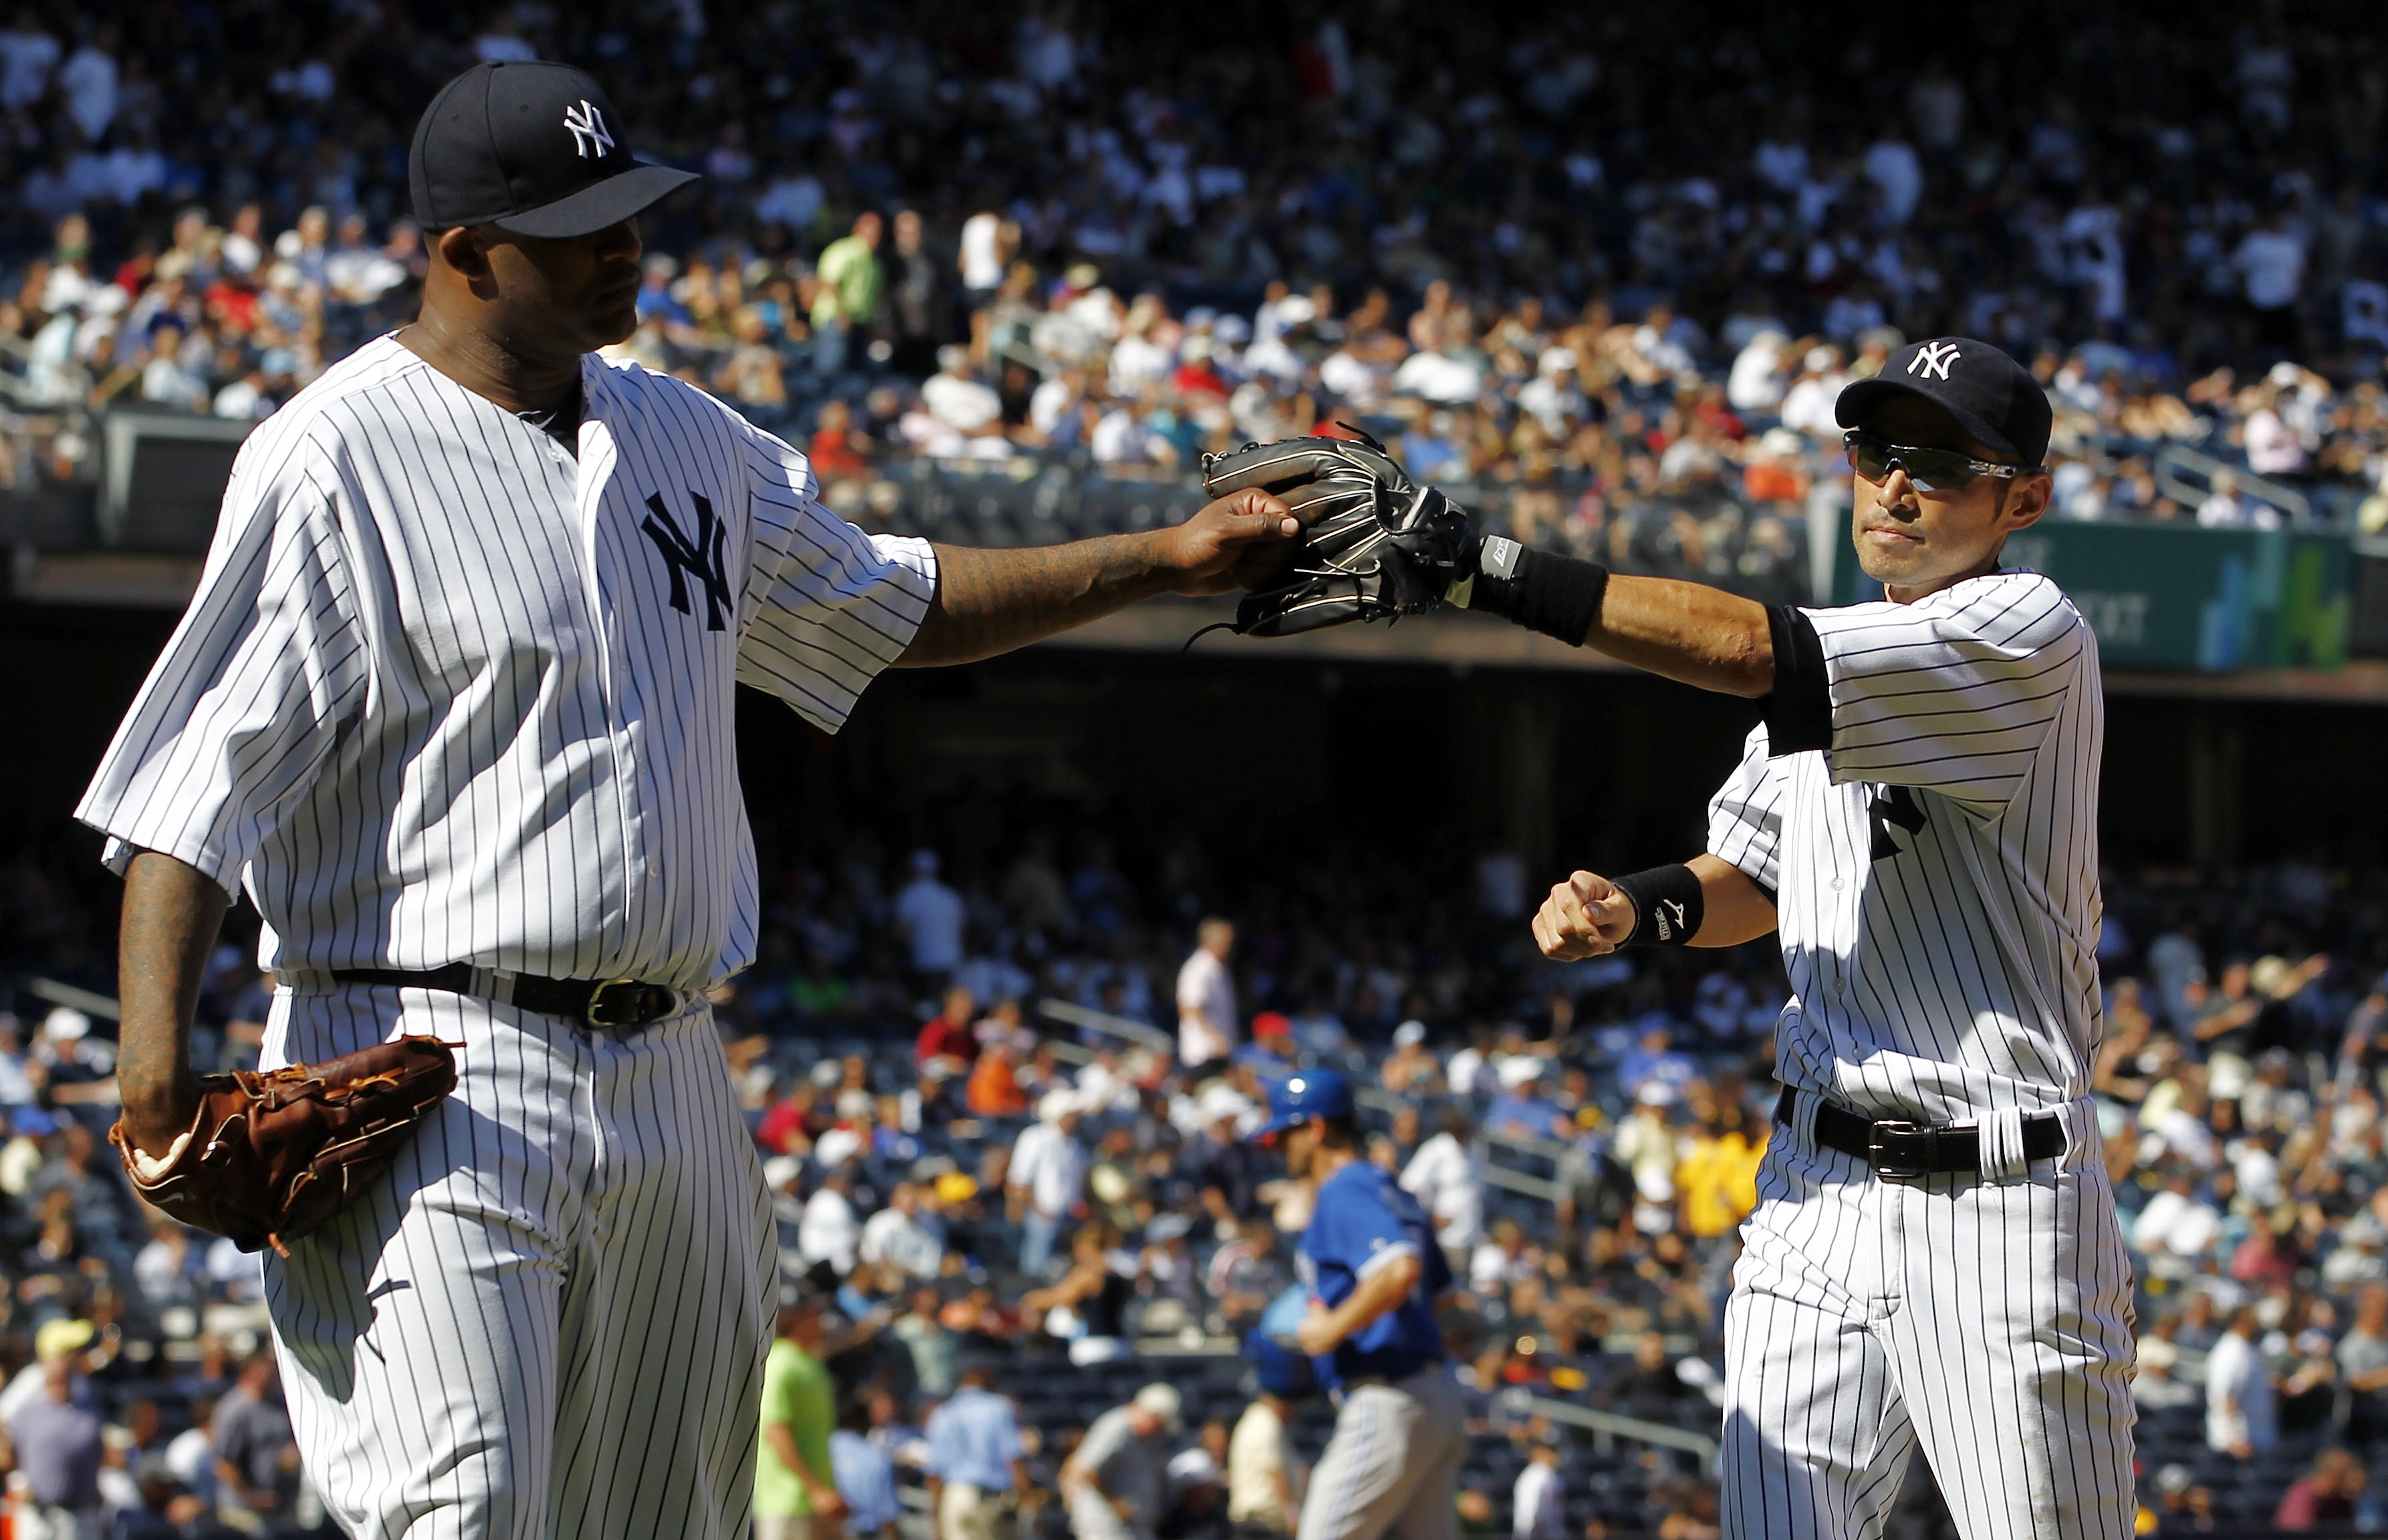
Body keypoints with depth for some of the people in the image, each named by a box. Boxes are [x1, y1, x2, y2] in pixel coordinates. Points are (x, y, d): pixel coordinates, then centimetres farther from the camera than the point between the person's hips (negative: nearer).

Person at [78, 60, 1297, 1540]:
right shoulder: (336, 460, -8)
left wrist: (1165, 559, 20)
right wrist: (156, 1064, -23)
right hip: (437, 1080, -7)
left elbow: (892, 603, 29)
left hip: (670, 1087, 7)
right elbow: (196, 780, -11)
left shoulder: (684, 438, 15)